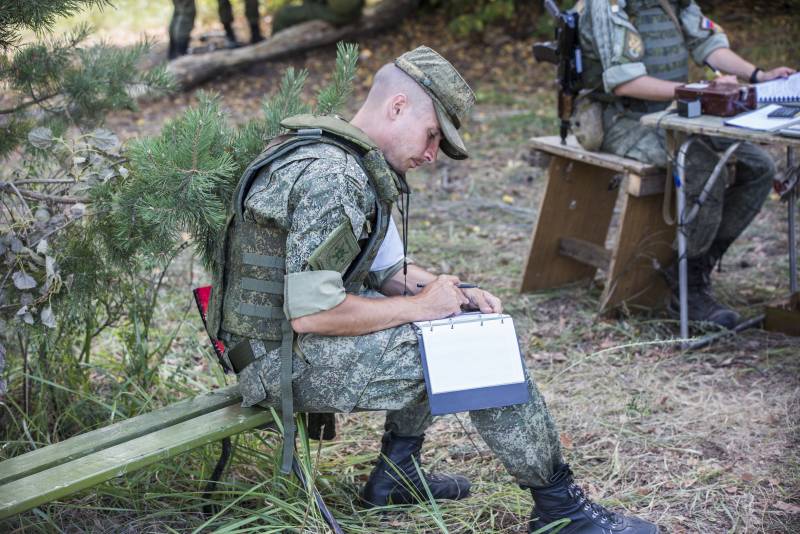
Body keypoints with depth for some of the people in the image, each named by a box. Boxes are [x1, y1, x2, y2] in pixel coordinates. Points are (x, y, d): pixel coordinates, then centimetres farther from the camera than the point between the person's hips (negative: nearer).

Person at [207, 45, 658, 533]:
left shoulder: (358, 166, 10)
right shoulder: (330, 175, -23)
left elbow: (388, 270, 17)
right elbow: (310, 313, -29)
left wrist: (454, 294, -1)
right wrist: (419, 306, -17)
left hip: (302, 340, 10)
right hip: (286, 362, -10)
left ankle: (396, 472, 20)